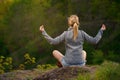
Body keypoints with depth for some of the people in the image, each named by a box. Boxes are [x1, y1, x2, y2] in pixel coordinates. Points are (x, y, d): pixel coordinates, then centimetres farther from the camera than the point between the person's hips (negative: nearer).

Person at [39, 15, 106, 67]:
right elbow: (94, 41, 4)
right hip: (80, 64, 1)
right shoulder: (82, 33, -3)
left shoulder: (66, 34, -7)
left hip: (68, 64, -1)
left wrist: (43, 32, -3)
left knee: (55, 52, 21)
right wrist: (101, 31, 15)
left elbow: (53, 41, -9)